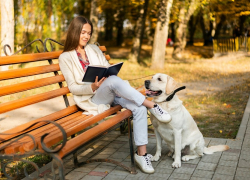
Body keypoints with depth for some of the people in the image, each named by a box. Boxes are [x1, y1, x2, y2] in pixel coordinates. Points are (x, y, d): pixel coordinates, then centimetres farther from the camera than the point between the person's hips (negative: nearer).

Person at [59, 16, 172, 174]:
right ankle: (152, 106, -27)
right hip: (91, 99, -5)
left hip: (110, 93, 5)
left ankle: (141, 153, -18)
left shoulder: (94, 49, 18)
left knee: (139, 108, -23)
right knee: (113, 81, -37)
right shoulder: (65, 57, 4)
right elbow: (73, 88, -3)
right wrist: (93, 87, -22)